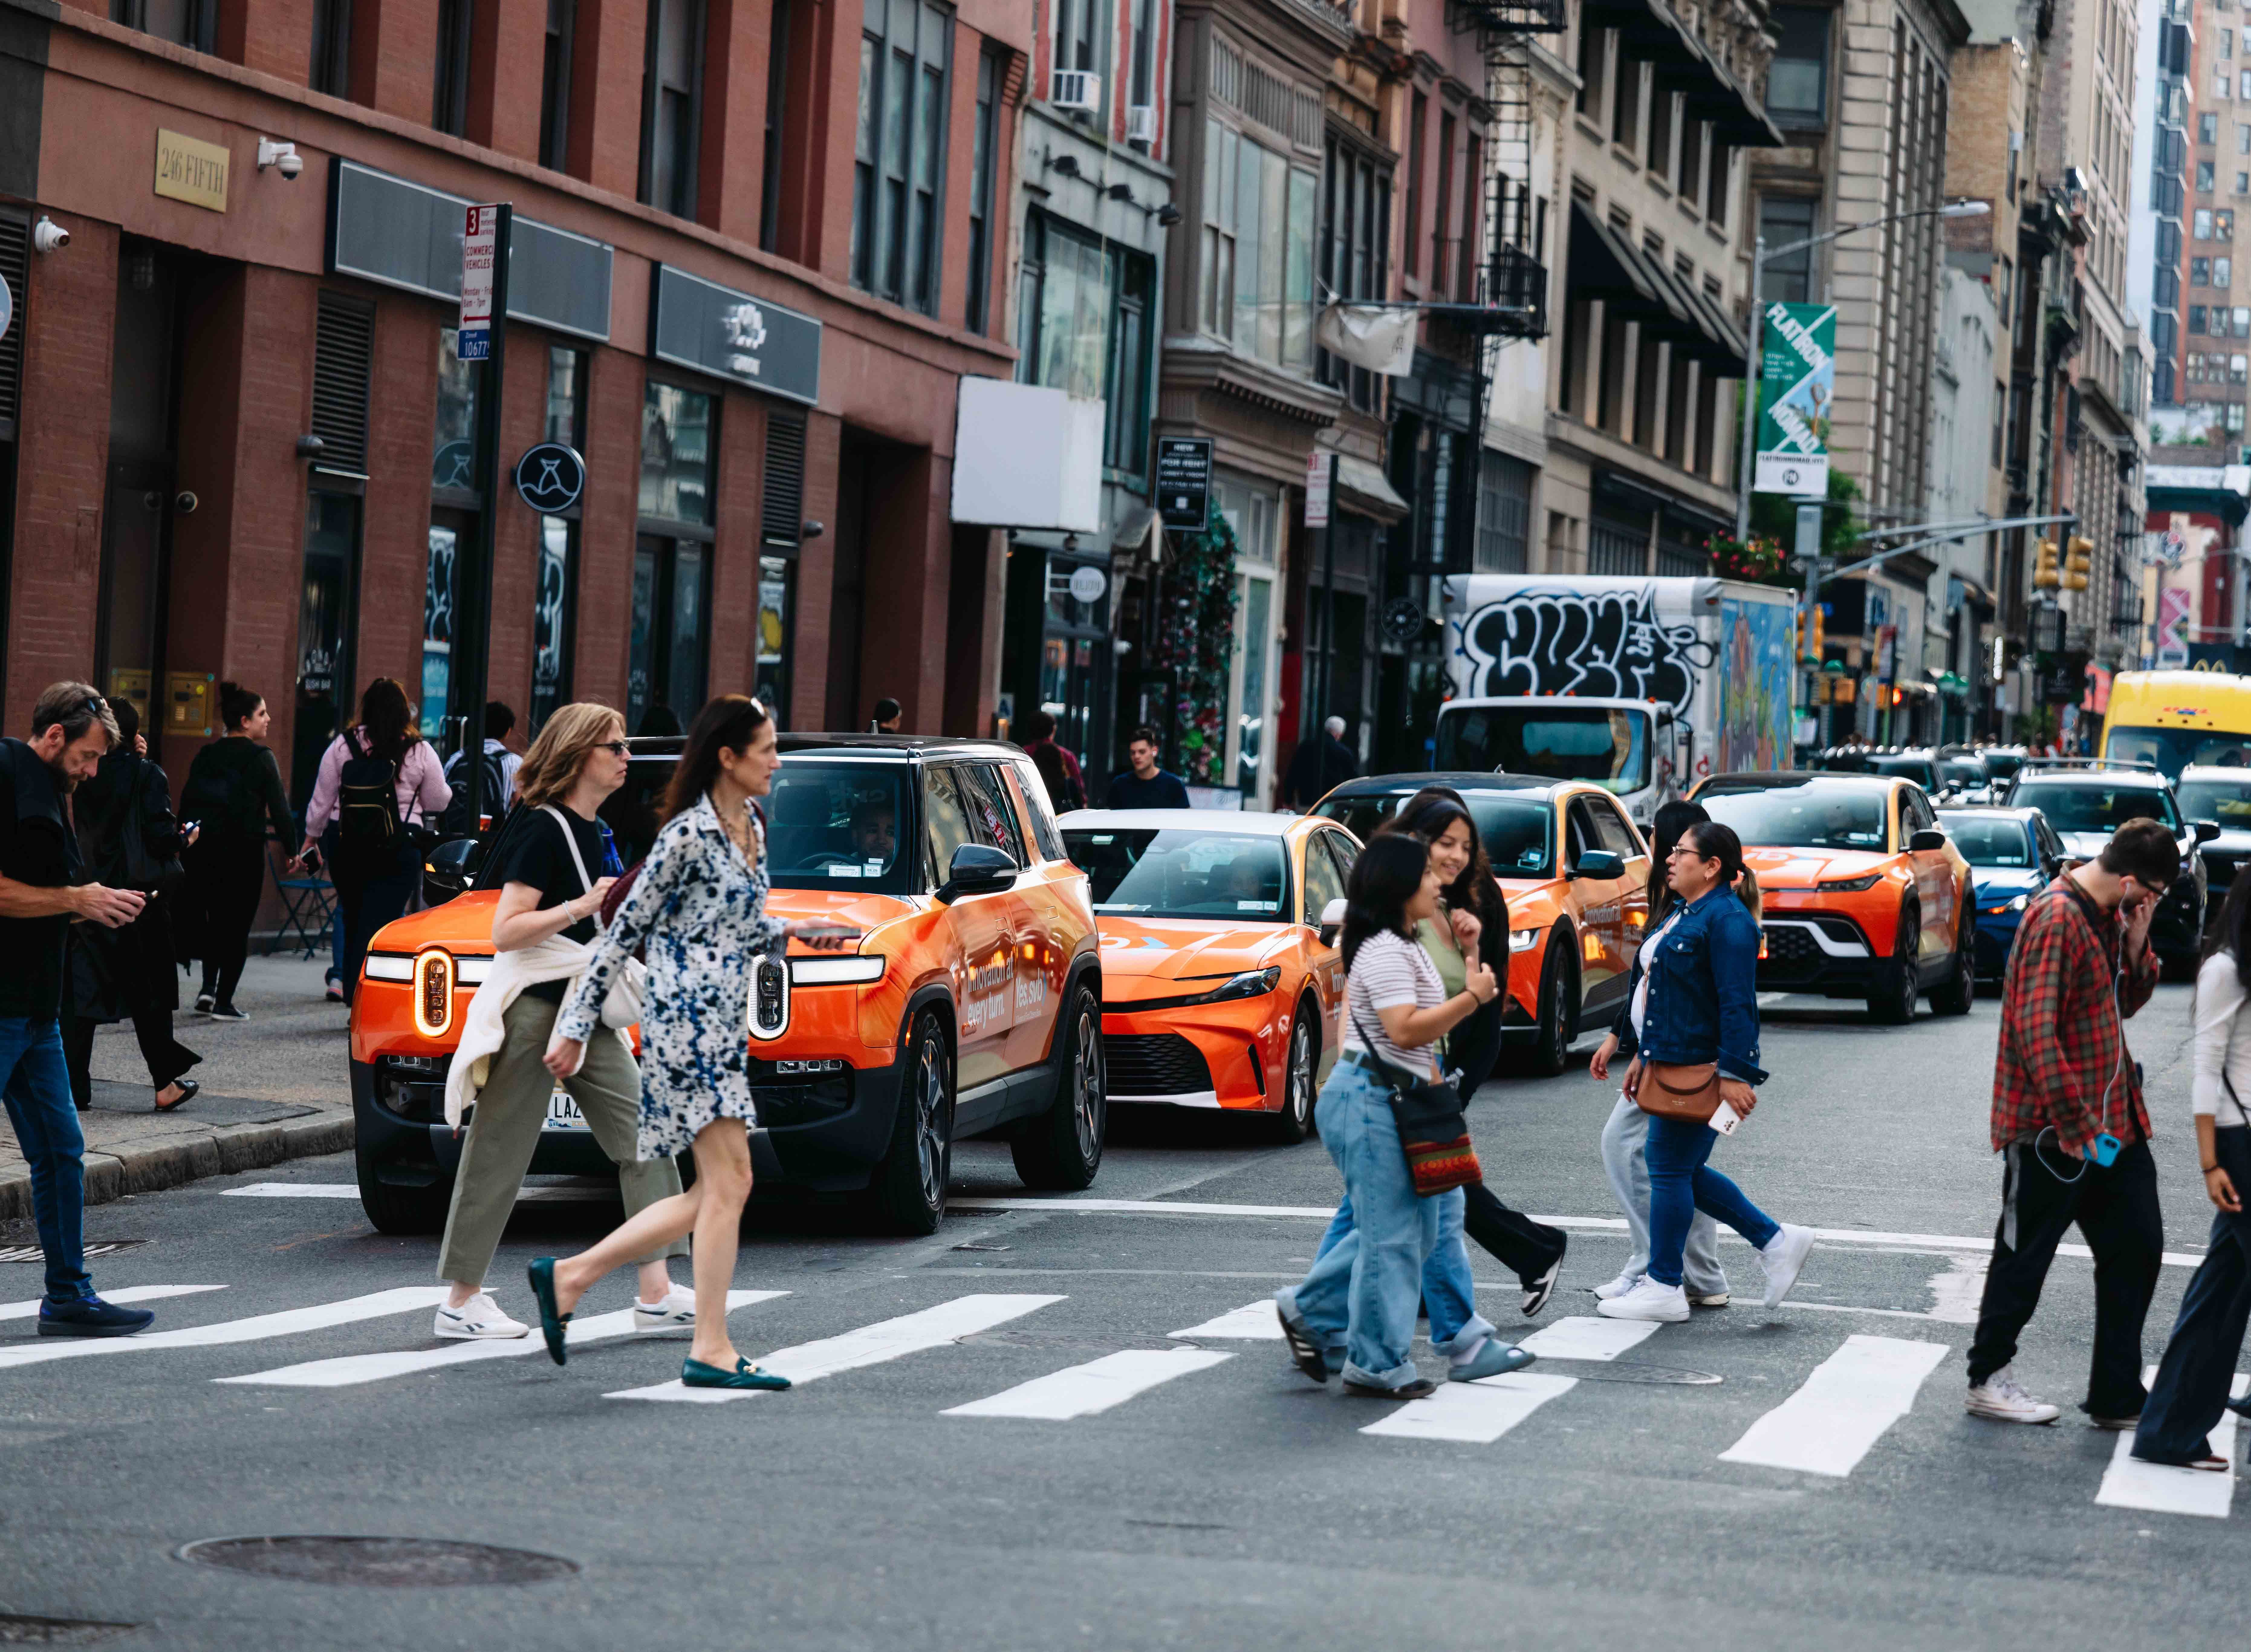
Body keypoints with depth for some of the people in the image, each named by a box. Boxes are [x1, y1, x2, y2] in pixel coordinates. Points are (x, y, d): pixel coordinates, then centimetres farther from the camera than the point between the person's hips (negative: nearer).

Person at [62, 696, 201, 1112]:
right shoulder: (146, 775, -10)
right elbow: (162, 837, -15)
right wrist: (186, 839, 8)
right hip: (137, 895, -3)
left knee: (80, 989, 7)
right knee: (148, 992, 6)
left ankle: (74, 1088, 4)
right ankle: (166, 1085, 13)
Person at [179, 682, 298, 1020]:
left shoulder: (206, 756, 8)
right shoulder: (260, 759, -7)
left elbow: (187, 802, 9)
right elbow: (279, 808, -8)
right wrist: (291, 849, -1)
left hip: (203, 850, 5)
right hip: (243, 851, -5)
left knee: (211, 919, 19)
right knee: (237, 924, 2)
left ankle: (209, 986, 4)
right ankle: (224, 1002, 1)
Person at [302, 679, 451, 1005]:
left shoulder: (342, 746, 0)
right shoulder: (420, 751, -2)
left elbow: (321, 801, 4)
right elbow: (438, 801, 8)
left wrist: (311, 840, 16)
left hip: (347, 846, 2)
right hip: (399, 850, -2)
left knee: (353, 925, 14)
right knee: (377, 928, -5)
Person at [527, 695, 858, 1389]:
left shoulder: (752, 829, 15)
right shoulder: (688, 836, -12)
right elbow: (626, 930, -9)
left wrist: (793, 932, 11)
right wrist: (577, 1026, -8)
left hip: (722, 1024, 9)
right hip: (685, 1017, -9)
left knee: (713, 1193, 9)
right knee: (728, 1182, -10)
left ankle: (567, 1277, 15)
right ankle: (711, 1351, -6)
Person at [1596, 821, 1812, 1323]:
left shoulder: (1726, 920, -16)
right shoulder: (1687, 915, 16)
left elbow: (1738, 1004, -21)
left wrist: (1735, 1074, -25)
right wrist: (1645, 1055, 25)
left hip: (1700, 1070, -11)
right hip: (1674, 1064, 11)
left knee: (1669, 1169, -3)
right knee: (1679, 1171, 13)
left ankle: (1664, 1290, 6)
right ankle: (1777, 1242, 19)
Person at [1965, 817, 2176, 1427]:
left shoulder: (2111, 915, 9)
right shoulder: (2057, 919, -20)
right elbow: (2036, 1033, -24)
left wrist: (2136, 946, -2)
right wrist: (2078, 1128, -23)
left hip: (2112, 1121, 9)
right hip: (2055, 1128, -9)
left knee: (2136, 1249, 8)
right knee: (2024, 1260, 4)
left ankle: (2118, 1398, 14)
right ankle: (1988, 1379, 19)